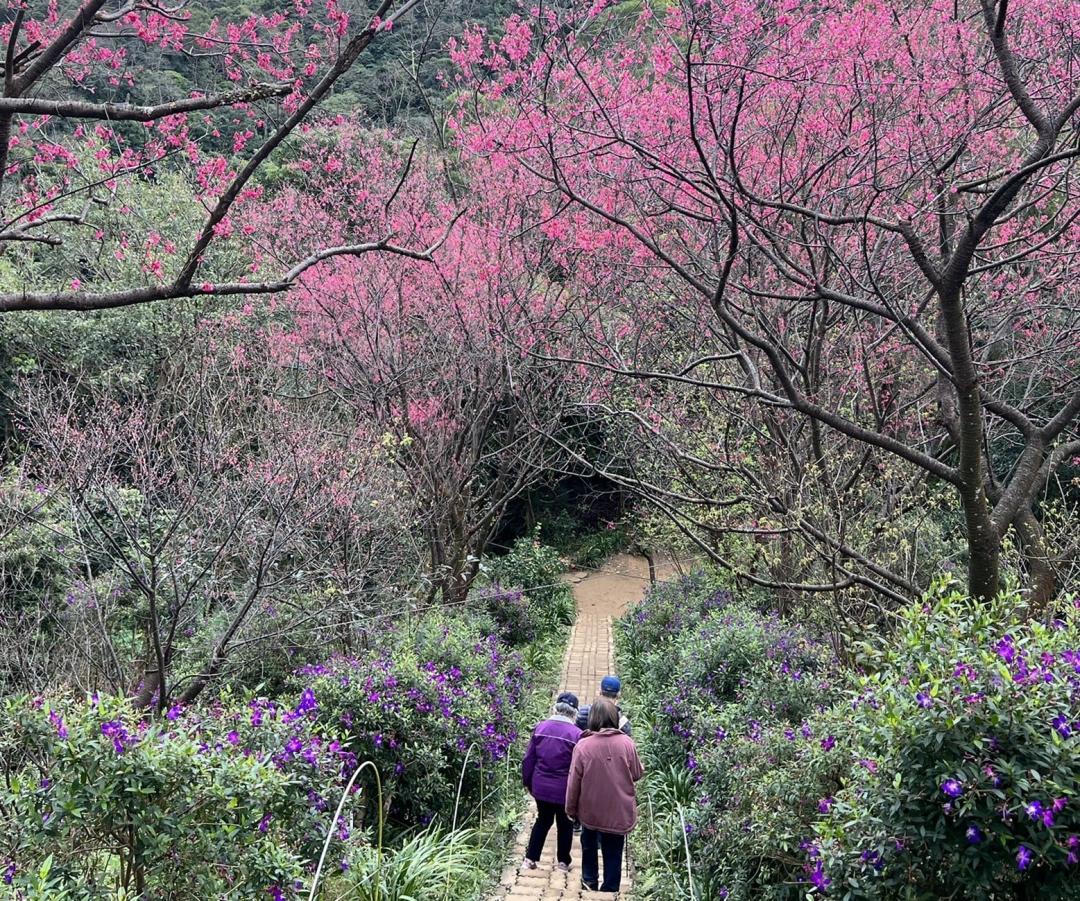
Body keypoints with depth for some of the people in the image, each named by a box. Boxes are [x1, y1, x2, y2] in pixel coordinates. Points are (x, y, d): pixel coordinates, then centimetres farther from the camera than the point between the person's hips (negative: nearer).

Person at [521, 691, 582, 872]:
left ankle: (530, 858, 20)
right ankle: (563, 862, 27)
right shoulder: (576, 734, -17)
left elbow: (529, 759, 1)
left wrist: (527, 782, 15)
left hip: (541, 787, 3)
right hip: (565, 790, -3)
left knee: (543, 821, 22)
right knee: (565, 825, 17)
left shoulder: (540, 728, -5)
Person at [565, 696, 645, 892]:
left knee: (589, 846, 26)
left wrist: (571, 808, 5)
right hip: (619, 812, 0)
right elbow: (637, 774, -2)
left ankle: (589, 881, 32)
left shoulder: (583, 745, -16)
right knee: (613, 853, 14)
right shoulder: (626, 743, -15)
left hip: (590, 810, 0)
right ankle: (609, 889, 20)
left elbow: (574, 782, -9)